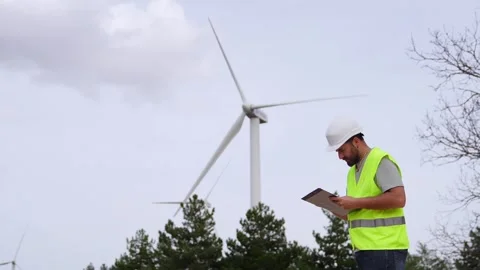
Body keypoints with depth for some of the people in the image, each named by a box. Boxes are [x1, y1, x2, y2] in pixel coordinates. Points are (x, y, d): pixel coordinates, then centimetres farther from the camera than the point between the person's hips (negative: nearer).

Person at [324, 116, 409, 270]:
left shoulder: (381, 161, -5)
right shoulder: (353, 172, 22)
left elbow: (398, 198, -18)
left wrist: (356, 203, -16)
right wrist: (337, 208, 4)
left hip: (385, 249, -9)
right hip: (366, 250, 9)